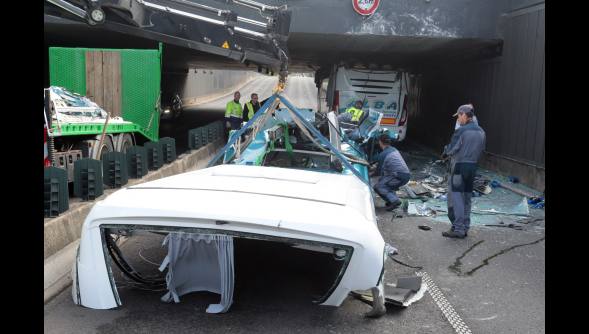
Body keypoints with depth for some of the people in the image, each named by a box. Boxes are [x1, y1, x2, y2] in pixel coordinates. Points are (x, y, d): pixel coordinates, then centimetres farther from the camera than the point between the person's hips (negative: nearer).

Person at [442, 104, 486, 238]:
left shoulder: (461, 131, -16)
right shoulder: (481, 132, 8)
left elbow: (451, 149, -11)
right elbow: (481, 150, 13)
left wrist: (445, 155, 9)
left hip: (459, 167, -7)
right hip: (473, 167, 7)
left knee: (455, 197, -3)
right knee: (467, 198, 14)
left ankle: (458, 228, -5)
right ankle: (465, 227, 20)